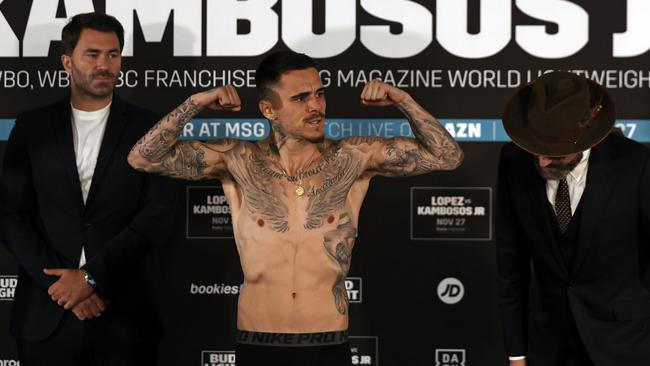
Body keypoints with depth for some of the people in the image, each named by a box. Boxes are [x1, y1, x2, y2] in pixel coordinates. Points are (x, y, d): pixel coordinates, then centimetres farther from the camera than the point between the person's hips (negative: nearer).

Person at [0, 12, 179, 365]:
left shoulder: (149, 128, 2)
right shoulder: (32, 127, 6)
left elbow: (157, 217, -7)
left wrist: (91, 276, -13)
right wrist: (60, 281, -10)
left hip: (125, 314, -1)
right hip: (46, 314, 1)